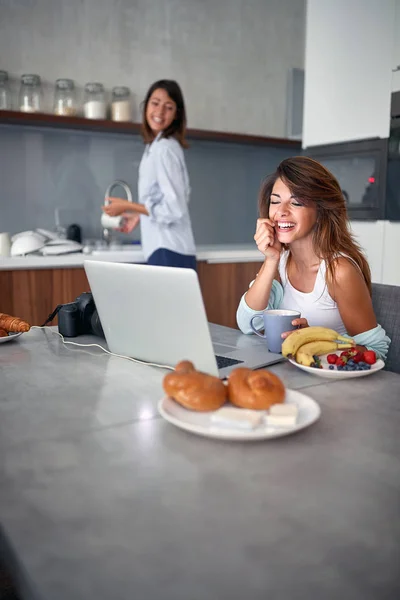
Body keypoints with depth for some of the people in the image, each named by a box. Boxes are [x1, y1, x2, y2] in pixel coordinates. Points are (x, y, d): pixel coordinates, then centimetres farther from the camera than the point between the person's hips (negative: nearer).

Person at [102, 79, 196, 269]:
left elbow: (174, 209, -16)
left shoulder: (164, 148, -12)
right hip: (169, 250, 9)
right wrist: (139, 216, 25)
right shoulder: (156, 146, 16)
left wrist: (128, 206, -8)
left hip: (168, 252, -9)